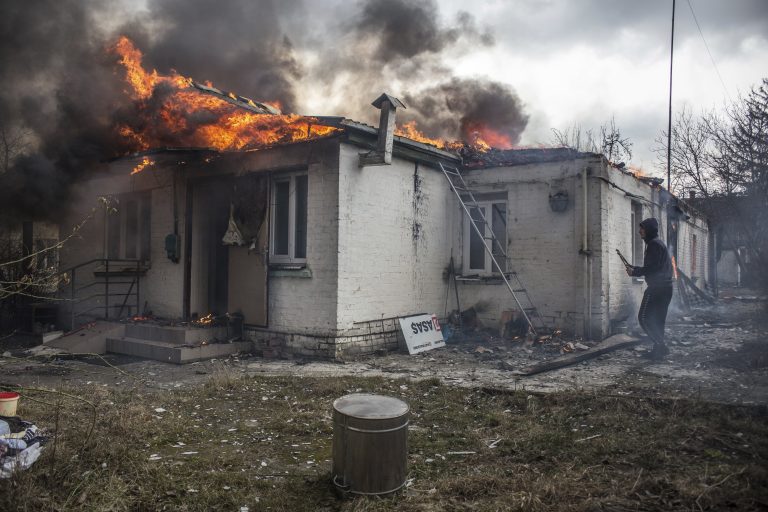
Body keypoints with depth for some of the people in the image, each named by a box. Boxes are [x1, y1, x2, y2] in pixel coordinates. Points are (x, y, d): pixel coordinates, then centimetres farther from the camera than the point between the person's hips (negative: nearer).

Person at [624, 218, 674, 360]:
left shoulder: (653, 244, -11)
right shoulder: (659, 243, 20)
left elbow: (652, 268, -20)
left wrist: (634, 272, -10)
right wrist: (635, 269, 15)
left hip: (656, 288, -10)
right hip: (666, 287, 10)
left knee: (644, 317, -9)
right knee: (658, 319, 13)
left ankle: (660, 346, -12)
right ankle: (659, 348, 16)